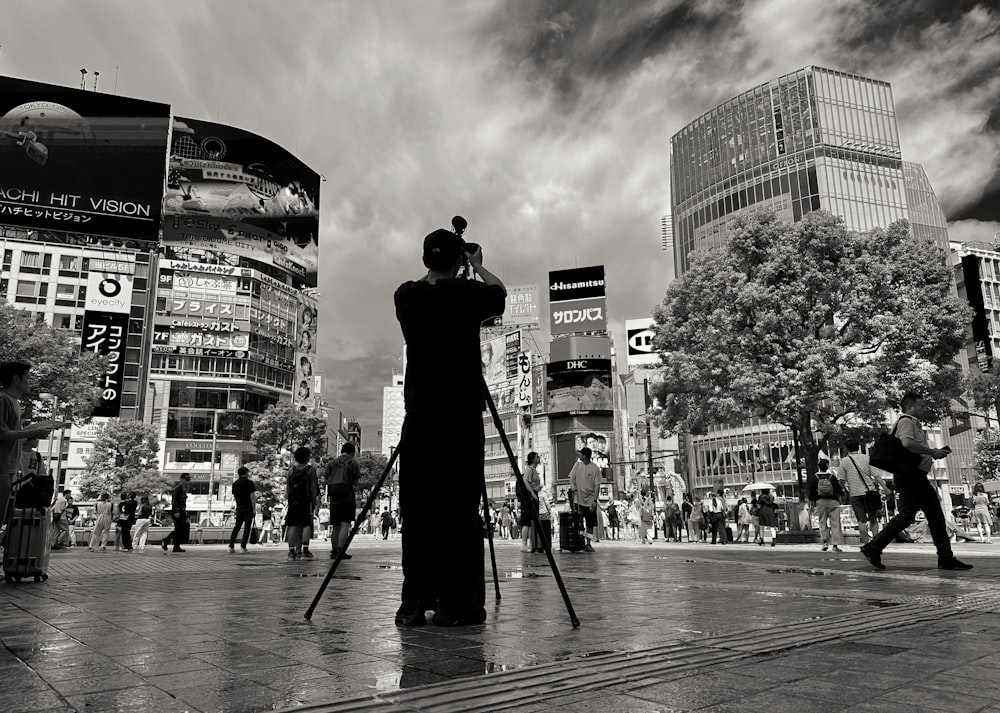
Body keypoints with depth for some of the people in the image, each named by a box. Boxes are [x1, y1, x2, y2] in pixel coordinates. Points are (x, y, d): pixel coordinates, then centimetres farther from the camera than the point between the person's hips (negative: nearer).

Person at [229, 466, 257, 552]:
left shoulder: (235, 483, 10)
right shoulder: (249, 482, -7)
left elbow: (234, 497, 14)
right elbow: (252, 497, -10)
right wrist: (254, 509, -8)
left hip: (239, 508, 5)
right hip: (248, 508, -5)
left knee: (236, 526, 11)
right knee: (247, 527, -1)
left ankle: (231, 546, 5)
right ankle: (243, 547, -7)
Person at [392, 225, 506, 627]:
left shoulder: (406, 296, 6)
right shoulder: (466, 294, -3)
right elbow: (499, 293, 19)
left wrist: (433, 272, 37)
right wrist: (478, 266, 33)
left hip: (419, 413, 4)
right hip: (462, 413, -3)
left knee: (417, 506, 6)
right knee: (460, 507, -1)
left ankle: (414, 602, 7)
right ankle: (456, 603, 0)